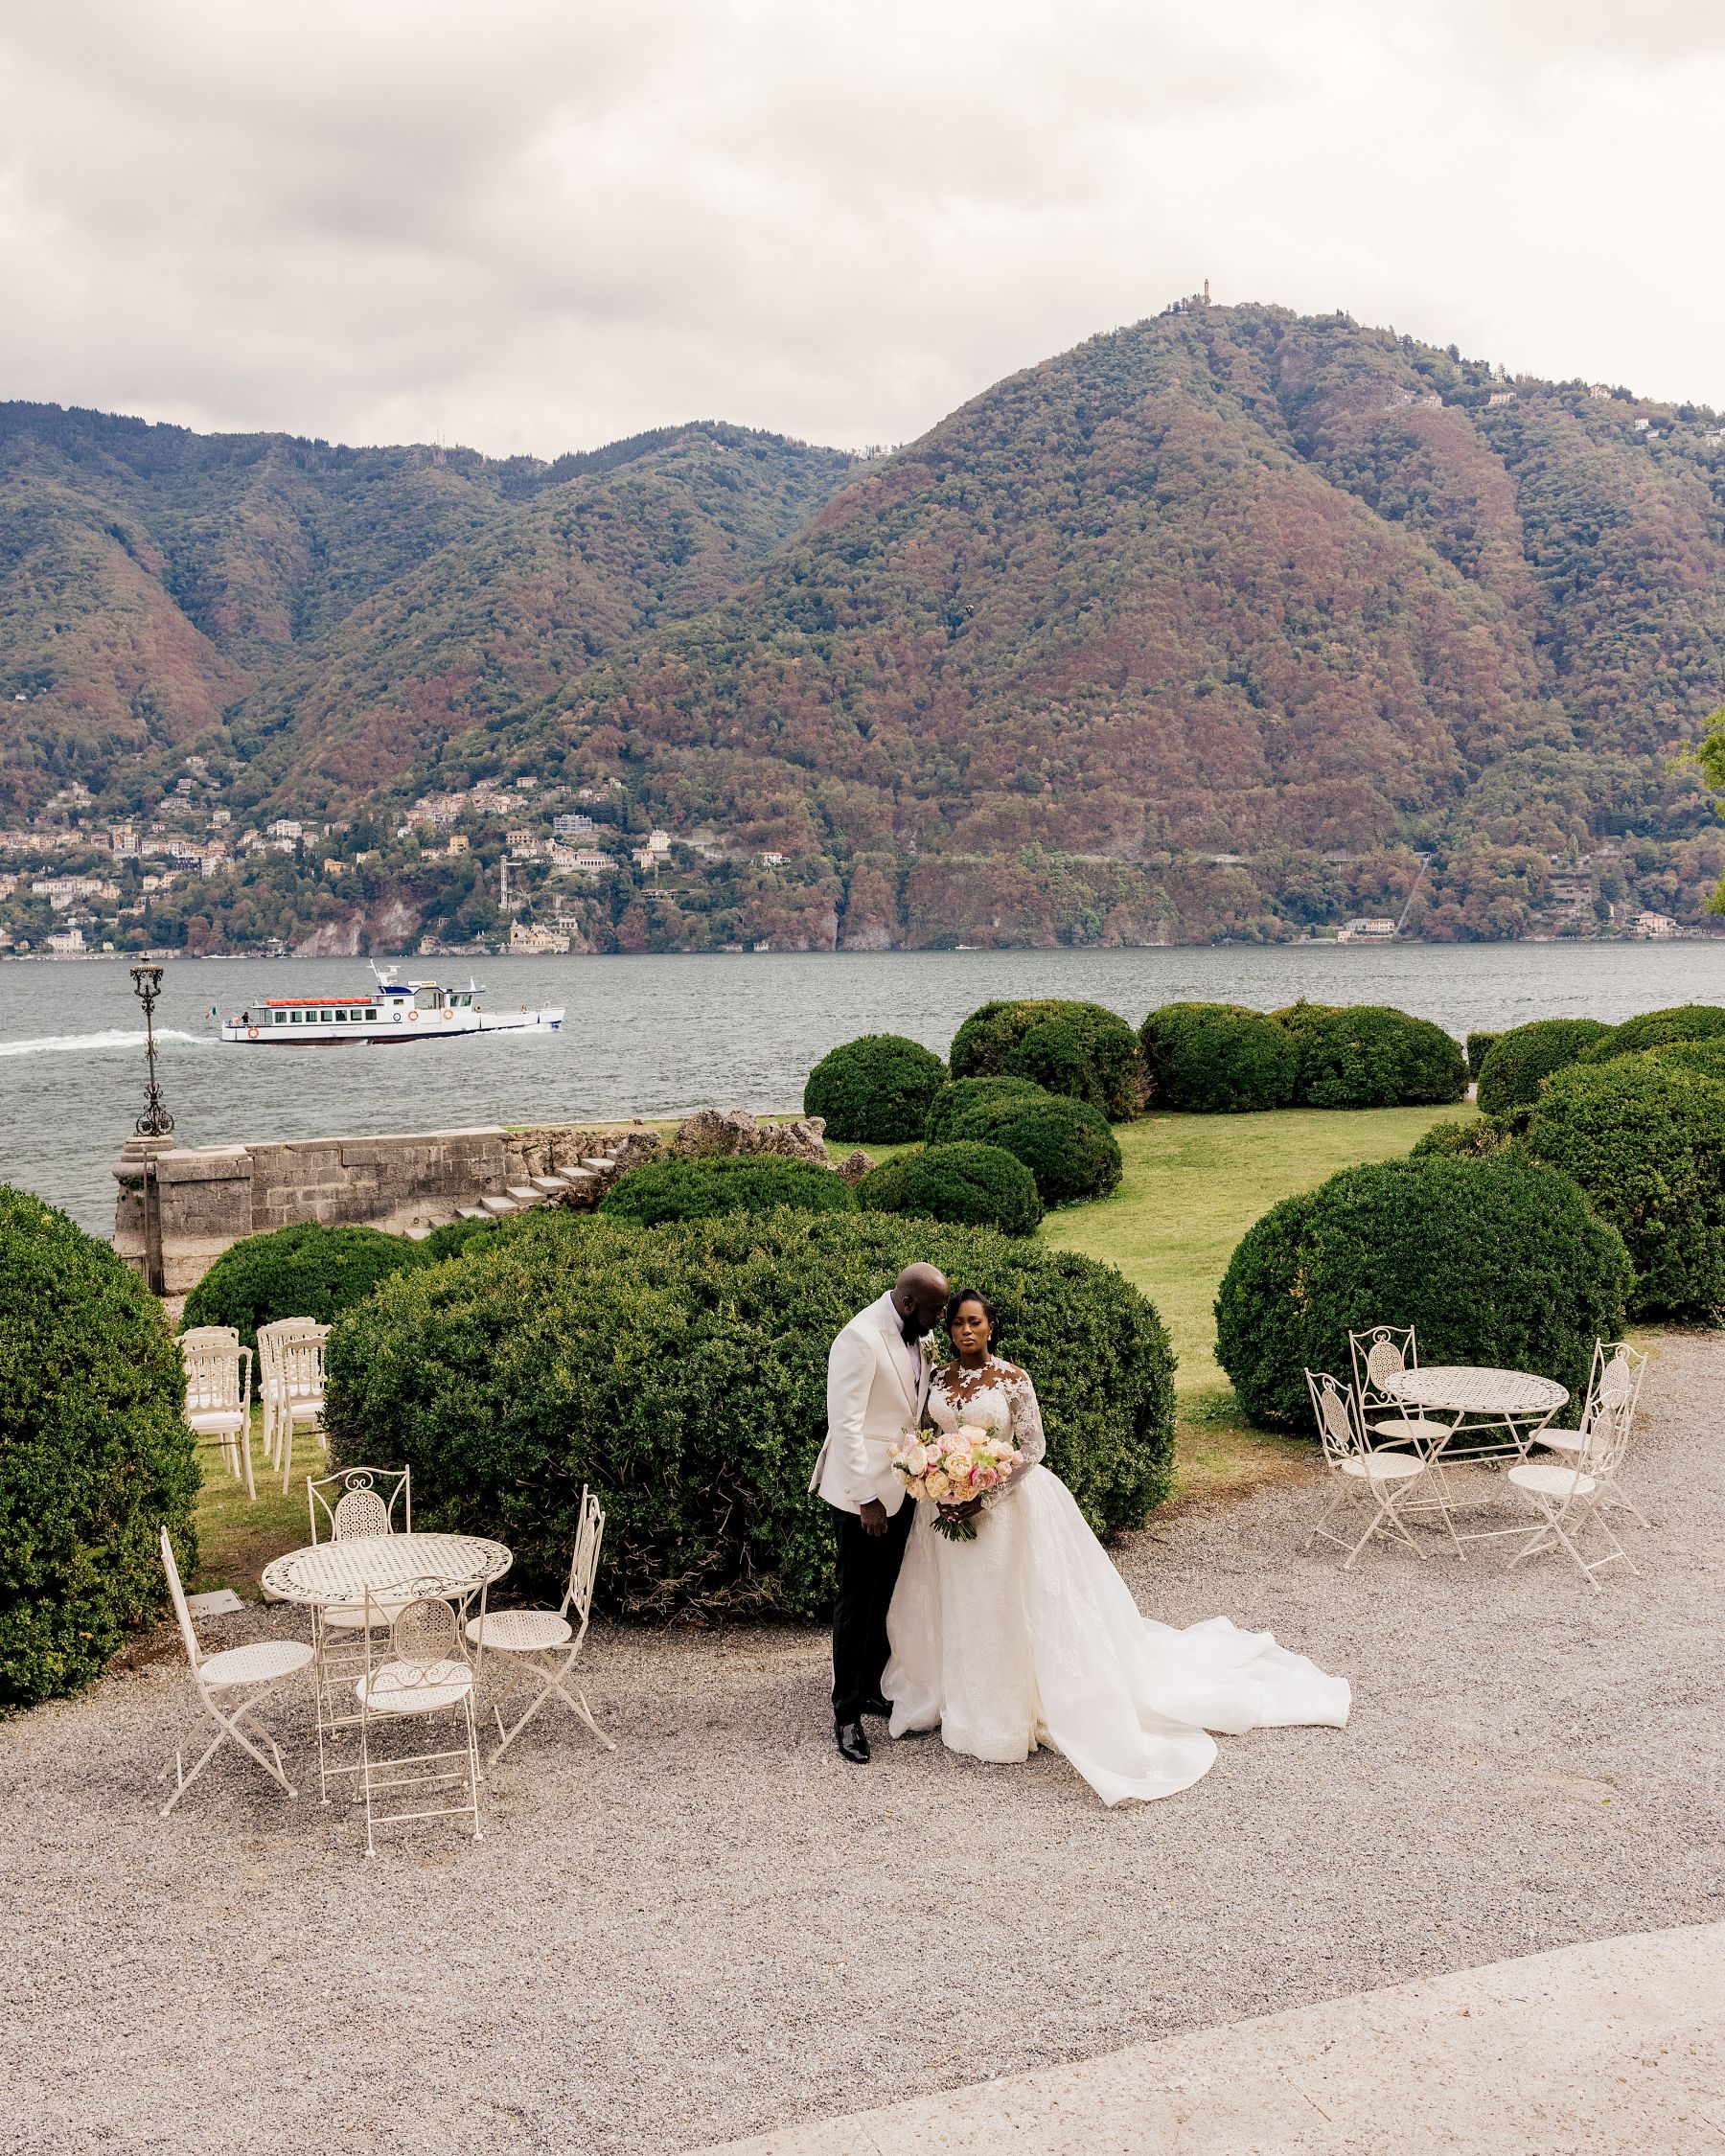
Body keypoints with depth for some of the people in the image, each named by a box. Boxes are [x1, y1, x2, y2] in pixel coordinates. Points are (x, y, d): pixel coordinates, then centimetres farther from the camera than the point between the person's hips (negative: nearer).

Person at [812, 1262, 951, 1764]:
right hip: (864, 1489, -7)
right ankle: (847, 1713, 13)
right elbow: (846, 1424, -22)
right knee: (857, 1601, 3)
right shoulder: (860, 1339, -22)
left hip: (902, 1486, 8)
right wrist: (866, 1499, -21)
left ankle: (872, 1688, 32)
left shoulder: (917, 1335, 3)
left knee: (886, 1595, 17)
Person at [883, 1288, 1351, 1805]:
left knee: (1006, 1609, 0)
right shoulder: (939, 1378, 2)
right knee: (955, 1608, 13)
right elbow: (924, 1437, 12)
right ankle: (959, 1700, 30)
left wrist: (984, 1498, -18)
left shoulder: (1012, 1378, -11)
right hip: (946, 1504, 5)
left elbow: (1032, 1449, -11)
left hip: (1006, 1506, -4)